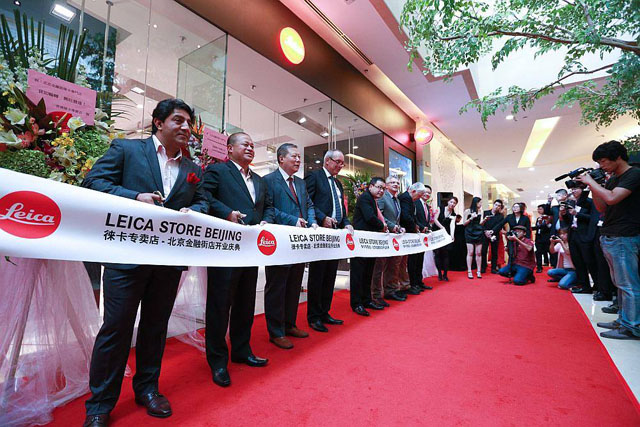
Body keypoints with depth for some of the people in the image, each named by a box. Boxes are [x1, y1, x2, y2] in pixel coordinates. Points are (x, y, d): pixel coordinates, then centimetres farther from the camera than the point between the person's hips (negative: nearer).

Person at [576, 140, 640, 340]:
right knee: (620, 283, 14)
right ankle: (623, 320, 22)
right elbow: (602, 208, 15)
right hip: (609, 237, 9)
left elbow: (611, 198, -23)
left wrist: (591, 182, -10)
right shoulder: (612, 179, 16)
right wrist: (593, 187, 4)